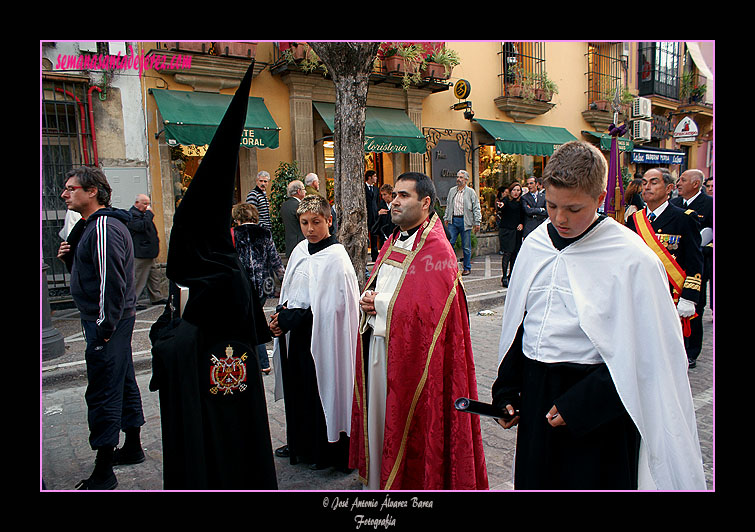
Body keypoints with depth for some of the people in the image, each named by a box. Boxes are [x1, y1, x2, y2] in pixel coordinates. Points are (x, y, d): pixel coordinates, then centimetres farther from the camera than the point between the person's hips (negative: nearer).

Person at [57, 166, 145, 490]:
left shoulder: (104, 228, -18)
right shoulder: (89, 226, 16)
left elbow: (112, 281, -23)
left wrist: (105, 326, -21)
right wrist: (68, 257, 4)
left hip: (107, 322, -10)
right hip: (115, 319, 10)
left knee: (102, 393, -3)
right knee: (123, 382, 18)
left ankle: (103, 473, 7)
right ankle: (132, 448, 33)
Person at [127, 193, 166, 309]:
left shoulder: (142, 213, 20)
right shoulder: (132, 214, -13)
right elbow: (142, 226, -28)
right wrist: (149, 213, -19)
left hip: (148, 253, 11)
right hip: (140, 254, -11)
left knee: (154, 276, 16)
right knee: (138, 278, -7)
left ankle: (156, 297, 25)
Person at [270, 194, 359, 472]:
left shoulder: (334, 257, -16)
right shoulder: (301, 250, 7)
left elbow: (323, 308, -19)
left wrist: (287, 318, -15)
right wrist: (283, 313, -4)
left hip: (320, 339, -8)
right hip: (297, 336, 8)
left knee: (320, 391, 5)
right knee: (297, 389, 18)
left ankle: (327, 451, 23)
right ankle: (300, 443, 37)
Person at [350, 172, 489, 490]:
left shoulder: (437, 250, -15)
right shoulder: (393, 243, 11)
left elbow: (427, 309, -22)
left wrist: (380, 303, -15)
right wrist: (367, 301, -4)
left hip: (409, 350, -8)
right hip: (377, 344, 8)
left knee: (407, 424, 5)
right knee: (380, 415, 18)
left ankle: (412, 481, 26)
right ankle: (378, 480, 36)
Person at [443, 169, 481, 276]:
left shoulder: (470, 192, 1)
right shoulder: (452, 190, 13)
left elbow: (476, 208, 0)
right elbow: (448, 206, 20)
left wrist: (477, 223, -6)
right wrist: (446, 218, 14)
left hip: (465, 221, -3)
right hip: (453, 220, 3)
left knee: (466, 246, 4)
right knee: (449, 243, -4)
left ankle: (467, 268, 15)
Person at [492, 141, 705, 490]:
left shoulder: (633, 260, -14)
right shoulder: (534, 245, 2)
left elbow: (644, 357, -14)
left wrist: (579, 404, -17)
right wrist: (506, 392, 6)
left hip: (599, 413, -4)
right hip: (535, 396, 5)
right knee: (533, 481, 16)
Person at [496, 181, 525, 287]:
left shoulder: (521, 201, 10)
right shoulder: (506, 200, -5)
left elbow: (523, 215, 19)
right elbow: (501, 210, -27)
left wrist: (522, 224, 1)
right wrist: (501, 206, -49)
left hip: (517, 231, 5)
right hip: (506, 230, -5)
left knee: (515, 253, 7)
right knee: (507, 253, -10)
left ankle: (511, 275, 19)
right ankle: (504, 277, -6)